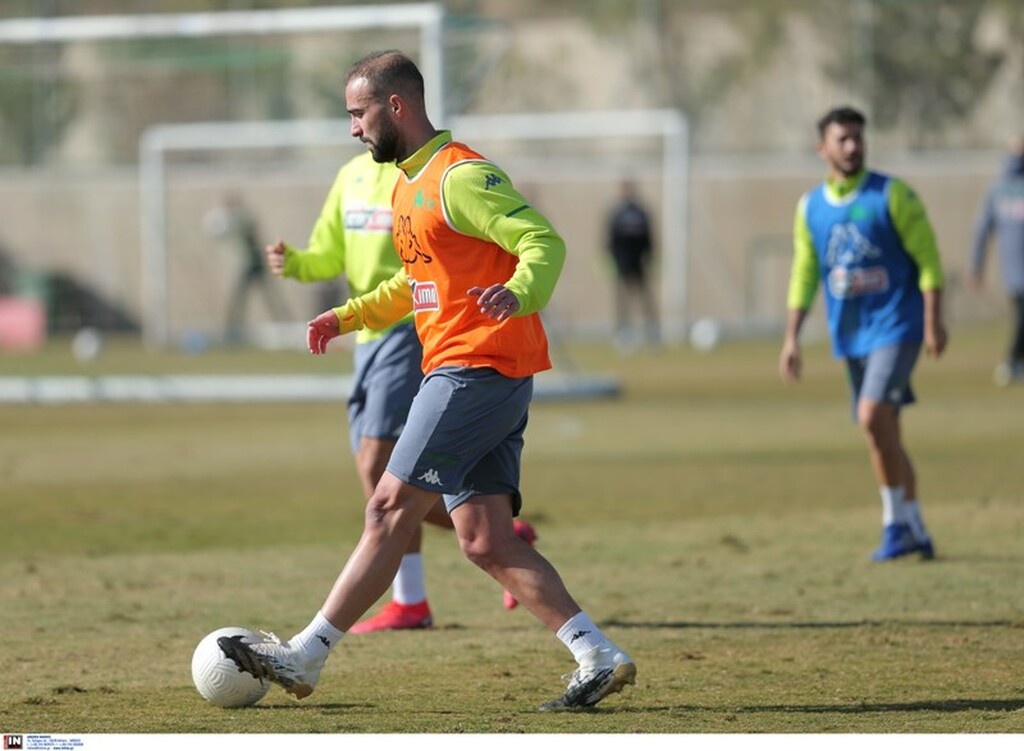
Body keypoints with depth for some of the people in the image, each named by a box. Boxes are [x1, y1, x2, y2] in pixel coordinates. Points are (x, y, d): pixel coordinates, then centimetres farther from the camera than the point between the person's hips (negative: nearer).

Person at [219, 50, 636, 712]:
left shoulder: (461, 176, -11)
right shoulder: (410, 185, 20)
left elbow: (545, 243, -19)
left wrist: (518, 294, -38)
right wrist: (350, 316, 27)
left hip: (476, 370, -10)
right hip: (470, 376, 10)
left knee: (391, 509, -7)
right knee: (485, 539, 3)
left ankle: (305, 657, -5)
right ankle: (600, 658, 1)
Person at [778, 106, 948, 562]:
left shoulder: (892, 195, -6)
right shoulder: (810, 208, 7)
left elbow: (928, 258, -6)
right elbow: (804, 274, 12)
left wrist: (933, 321, -13)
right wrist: (792, 339, 7)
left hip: (895, 328, -5)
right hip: (851, 336, 5)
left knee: (873, 417, -21)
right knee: (882, 434, 9)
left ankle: (897, 521, -9)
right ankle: (914, 532, 18)